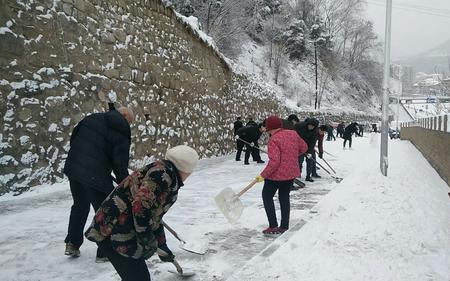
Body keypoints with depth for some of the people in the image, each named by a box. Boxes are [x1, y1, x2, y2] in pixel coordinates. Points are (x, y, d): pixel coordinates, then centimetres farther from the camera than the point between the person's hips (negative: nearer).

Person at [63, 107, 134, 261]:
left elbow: (73, 137, 16)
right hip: (95, 176, -7)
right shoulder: (122, 135, -8)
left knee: (80, 206, 25)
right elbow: (120, 166, -10)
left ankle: (72, 244, 33)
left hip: (73, 167, 7)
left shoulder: (93, 118, 10)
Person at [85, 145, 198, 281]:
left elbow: (155, 216, 27)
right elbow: (140, 206, -25)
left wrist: (162, 247, 36)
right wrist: (148, 241, -13)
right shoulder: (162, 172, -15)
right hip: (114, 234, -10)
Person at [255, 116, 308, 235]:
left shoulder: (273, 140, -19)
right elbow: (304, 148, 15)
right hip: (292, 173, 7)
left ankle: (273, 226, 6)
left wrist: (263, 175, -16)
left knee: (267, 196, 10)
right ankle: (284, 227, 22)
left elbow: (274, 162, -24)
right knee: (284, 197, 18)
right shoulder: (293, 134, 2)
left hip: (277, 174, -7)